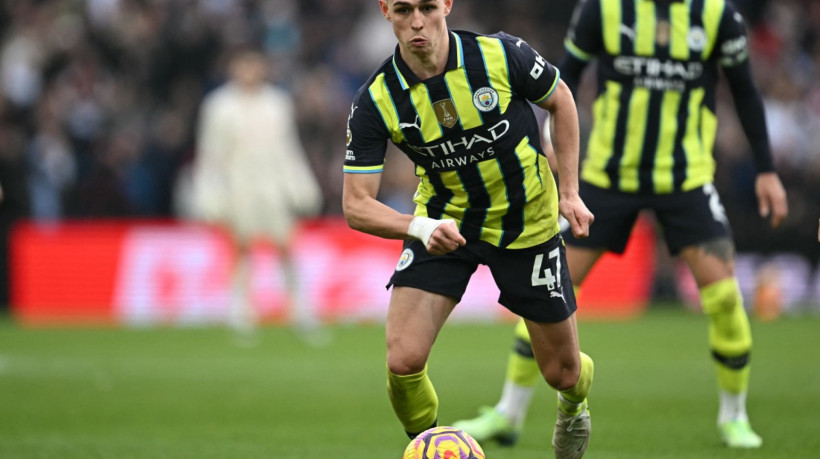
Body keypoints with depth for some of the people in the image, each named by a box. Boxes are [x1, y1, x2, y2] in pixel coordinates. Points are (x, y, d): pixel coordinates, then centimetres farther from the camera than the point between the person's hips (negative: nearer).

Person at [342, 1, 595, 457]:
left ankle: (574, 405, 48)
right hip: (444, 225, 0)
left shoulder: (502, 55, -23)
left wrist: (569, 191, -5)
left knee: (563, 372, 9)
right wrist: (419, 227, -38)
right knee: (403, 362, -18)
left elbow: (560, 101, -1)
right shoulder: (376, 101, -20)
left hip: (529, 223, 0)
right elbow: (357, 205, -19)